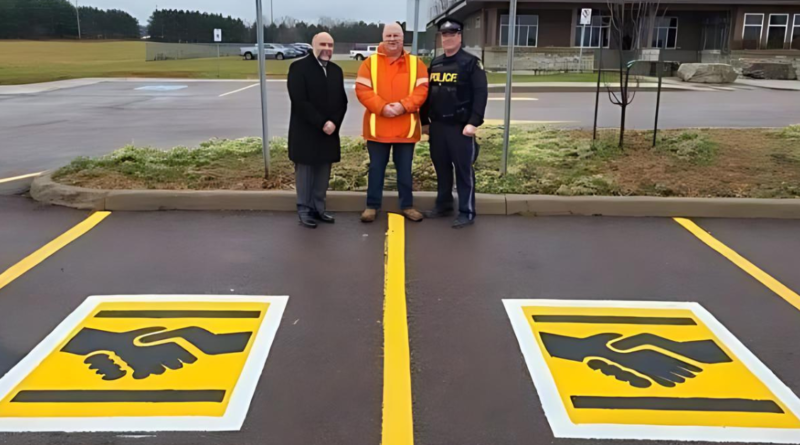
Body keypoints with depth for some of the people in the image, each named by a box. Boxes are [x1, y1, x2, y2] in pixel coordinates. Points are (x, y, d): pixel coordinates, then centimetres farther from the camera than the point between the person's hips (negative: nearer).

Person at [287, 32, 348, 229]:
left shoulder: (336, 70, 11)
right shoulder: (298, 67, -8)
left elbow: (342, 101, 8)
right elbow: (299, 101, -16)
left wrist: (333, 122, -10)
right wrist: (321, 123, -19)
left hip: (329, 131, 5)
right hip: (305, 132, -5)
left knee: (323, 172, 8)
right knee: (305, 171, 2)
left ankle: (318, 208, 17)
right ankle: (304, 211, 10)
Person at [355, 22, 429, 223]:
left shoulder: (416, 63, 5)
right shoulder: (370, 63, 2)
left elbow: (421, 90, -4)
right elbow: (362, 90, -7)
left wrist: (403, 105, -19)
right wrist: (382, 107, -19)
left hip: (406, 128, 1)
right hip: (377, 127, 0)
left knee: (405, 169, 10)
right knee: (376, 168, 8)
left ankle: (407, 205, 21)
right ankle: (372, 206, 17)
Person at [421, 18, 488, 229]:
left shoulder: (471, 63, -5)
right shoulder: (435, 64, 14)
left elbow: (481, 93, -12)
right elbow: (427, 92, 18)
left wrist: (474, 122, -19)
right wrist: (424, 121, 15)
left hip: (460, 127, -6)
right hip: (437, 126, 6)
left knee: (463, 170, -2)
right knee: (441, 168, 13)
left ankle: (467, 213, 4)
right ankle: (443, 205, 25)